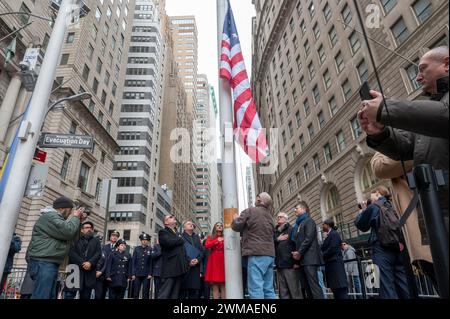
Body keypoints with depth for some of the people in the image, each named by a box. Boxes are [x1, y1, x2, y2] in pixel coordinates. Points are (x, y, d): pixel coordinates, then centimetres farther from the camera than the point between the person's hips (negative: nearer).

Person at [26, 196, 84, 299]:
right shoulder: (50, 216, -11)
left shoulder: (54, 217, 24)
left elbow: (70, 237, 22)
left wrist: (79, 220, 12)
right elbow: (68, 231, -23)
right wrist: (76, 217, -6)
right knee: (41, 296, -12)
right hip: (43, 263, -11)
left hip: (51, 263, 11)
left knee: (50, 296, 12)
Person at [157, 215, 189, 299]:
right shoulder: (163, 232, 2)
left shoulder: (178, 234, 26)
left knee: (175, 295, 7)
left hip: (180, 268, 7)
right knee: (164, 295, -8)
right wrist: (180, 239, -1)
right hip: (170, 268, -7)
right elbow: (169, 242, -18)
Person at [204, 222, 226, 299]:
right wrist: (217, 240, -10)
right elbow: (206, 245, -5)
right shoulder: (210, 237, 13)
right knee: (215, 286, -3)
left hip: (223, 262, 1)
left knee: (223, 286, -1)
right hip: (214, 262, -1)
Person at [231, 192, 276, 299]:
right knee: (268, 288, 10)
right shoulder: (269, 215, 19)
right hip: (270, 253, 8)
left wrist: (235, 218, 22)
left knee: (256, 287, -9)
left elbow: (236, 226, 1)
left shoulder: (250, 211, -2)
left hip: (257, 253, -8)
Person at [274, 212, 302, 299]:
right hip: (279, 265, 5)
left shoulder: (291, 230, 3)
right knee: (283, 291, 7)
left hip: (290, 264, -5)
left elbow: (297, 245, -7)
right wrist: (277, 239, -6)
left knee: (294, 290, -3)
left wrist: (297, 261, -14)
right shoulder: (275, 232, 18)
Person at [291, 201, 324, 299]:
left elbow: (309, 238, -12)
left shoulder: (309, 221, 1)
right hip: (302, 259, 8)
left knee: (314, 285, -12)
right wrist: (295, 253, 2)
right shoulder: (298, 224, 23)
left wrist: (299, 252, -13)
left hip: (309, 258, -8)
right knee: (306, 287, 5)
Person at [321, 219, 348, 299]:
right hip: (331, 264, 9)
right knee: (335, 288, 7)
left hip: (335, 263, -9)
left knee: (340, 288, -10)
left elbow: (332, 249, -17)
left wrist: (322, 256, -9)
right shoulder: (329, 235, 20)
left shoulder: (334, 234, -7)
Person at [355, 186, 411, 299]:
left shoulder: (373, 207, -3)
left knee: (387, 285, -4)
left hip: (382, 250, -6)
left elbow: (361, 225, 6)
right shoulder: (393, 206, 14)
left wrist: (364, 210, 16)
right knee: (403, 285, 10)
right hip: (398, 249, 6)